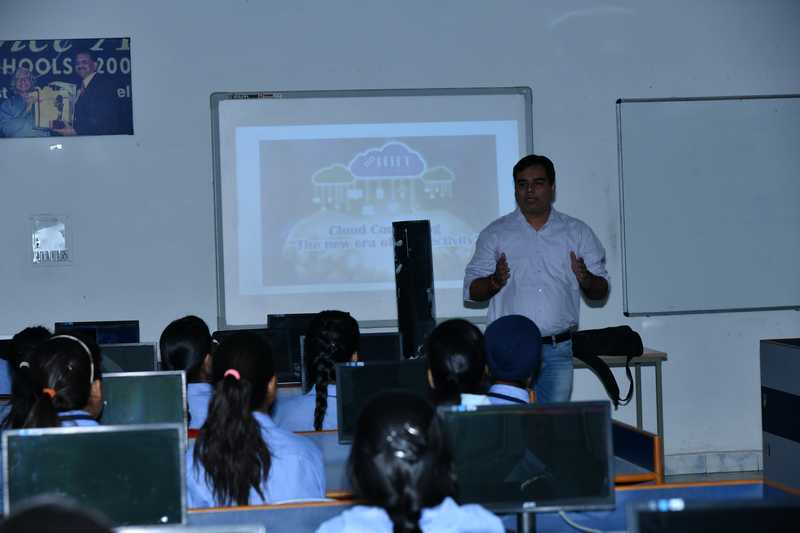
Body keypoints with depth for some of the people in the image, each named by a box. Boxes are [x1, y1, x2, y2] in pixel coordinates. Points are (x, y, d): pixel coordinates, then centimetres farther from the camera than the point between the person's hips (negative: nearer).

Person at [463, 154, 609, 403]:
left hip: (558, 351, 2)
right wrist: (495, 281, -16)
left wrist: (586, 279, -14)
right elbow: (471, 290, 5)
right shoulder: (495, 234, 6)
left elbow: (601, 291, 9)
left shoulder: (578, 232, 9)